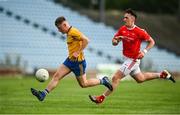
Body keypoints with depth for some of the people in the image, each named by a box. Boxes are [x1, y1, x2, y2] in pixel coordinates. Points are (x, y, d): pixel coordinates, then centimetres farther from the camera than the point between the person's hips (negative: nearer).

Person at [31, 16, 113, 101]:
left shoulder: (73, 32, -18)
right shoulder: (69, 33, 10)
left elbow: (86, 40, -26)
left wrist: (78, 52, -25)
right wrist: (72, 54, 14)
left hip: (78, 61, -9)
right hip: (70, 60, 9)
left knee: (83, 84, 3)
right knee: (56, 76, -1)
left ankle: (102, 81, 20)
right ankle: (43, 94, -6)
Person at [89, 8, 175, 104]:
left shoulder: (139, 32, -18)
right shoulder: (122, 29, 0)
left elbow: (151, 42, -8)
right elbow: (114, 42, 6)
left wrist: (144, 51, -21)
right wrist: (116, 40, -18)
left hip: (133, 60, -8)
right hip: (126, 58, 8)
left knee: (115, 78, -12)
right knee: (140, 79, 23)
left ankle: (101, 98, -6)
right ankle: (162, 74, 38)